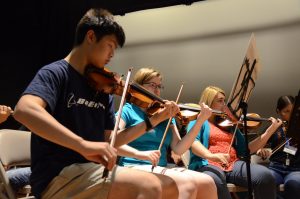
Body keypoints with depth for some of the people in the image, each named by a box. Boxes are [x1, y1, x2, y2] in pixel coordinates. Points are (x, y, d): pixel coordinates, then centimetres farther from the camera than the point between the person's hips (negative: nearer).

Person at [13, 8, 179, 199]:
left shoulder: (102, 89, 13)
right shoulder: (55, 73, -7)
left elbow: (110, 141, 13)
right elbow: (24, 110, -28)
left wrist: (153, 121, 5)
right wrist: (83, 145, -39)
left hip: (91, 171, 7)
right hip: (58, 177, -7)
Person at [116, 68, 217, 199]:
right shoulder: (128, 110, 4)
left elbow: (178, 149, 5)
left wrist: (199, 122, -4)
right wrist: (139, 154, -26)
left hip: (162, 169, 5)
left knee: (207, 183, -20)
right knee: (188, 183, -29)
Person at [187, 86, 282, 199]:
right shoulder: (198, 120, 11)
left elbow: (245, 150, 17)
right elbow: (193, 142, -9)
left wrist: (270, 131, 9)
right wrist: (211, 156, -30)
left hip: (234, 164, 4)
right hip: (208, 164, -4)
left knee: (265, 176, -25)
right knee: (214, 181, -41)